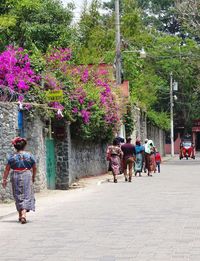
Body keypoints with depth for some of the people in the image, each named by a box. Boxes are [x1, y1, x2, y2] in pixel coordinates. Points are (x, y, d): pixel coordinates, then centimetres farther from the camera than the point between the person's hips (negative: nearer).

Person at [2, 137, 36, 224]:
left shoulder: (12, 156, -1)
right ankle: (24, 213, -20)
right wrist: (33, 177, 23)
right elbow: (34, 168, 9)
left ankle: (20, 214, 20)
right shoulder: (29, 155, 1)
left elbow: (7, 169, -2)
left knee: (18, 196, 12)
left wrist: (4, 179, 5)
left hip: (15, 177, 1)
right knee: (26, 195, -1)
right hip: (27, 176, -1)